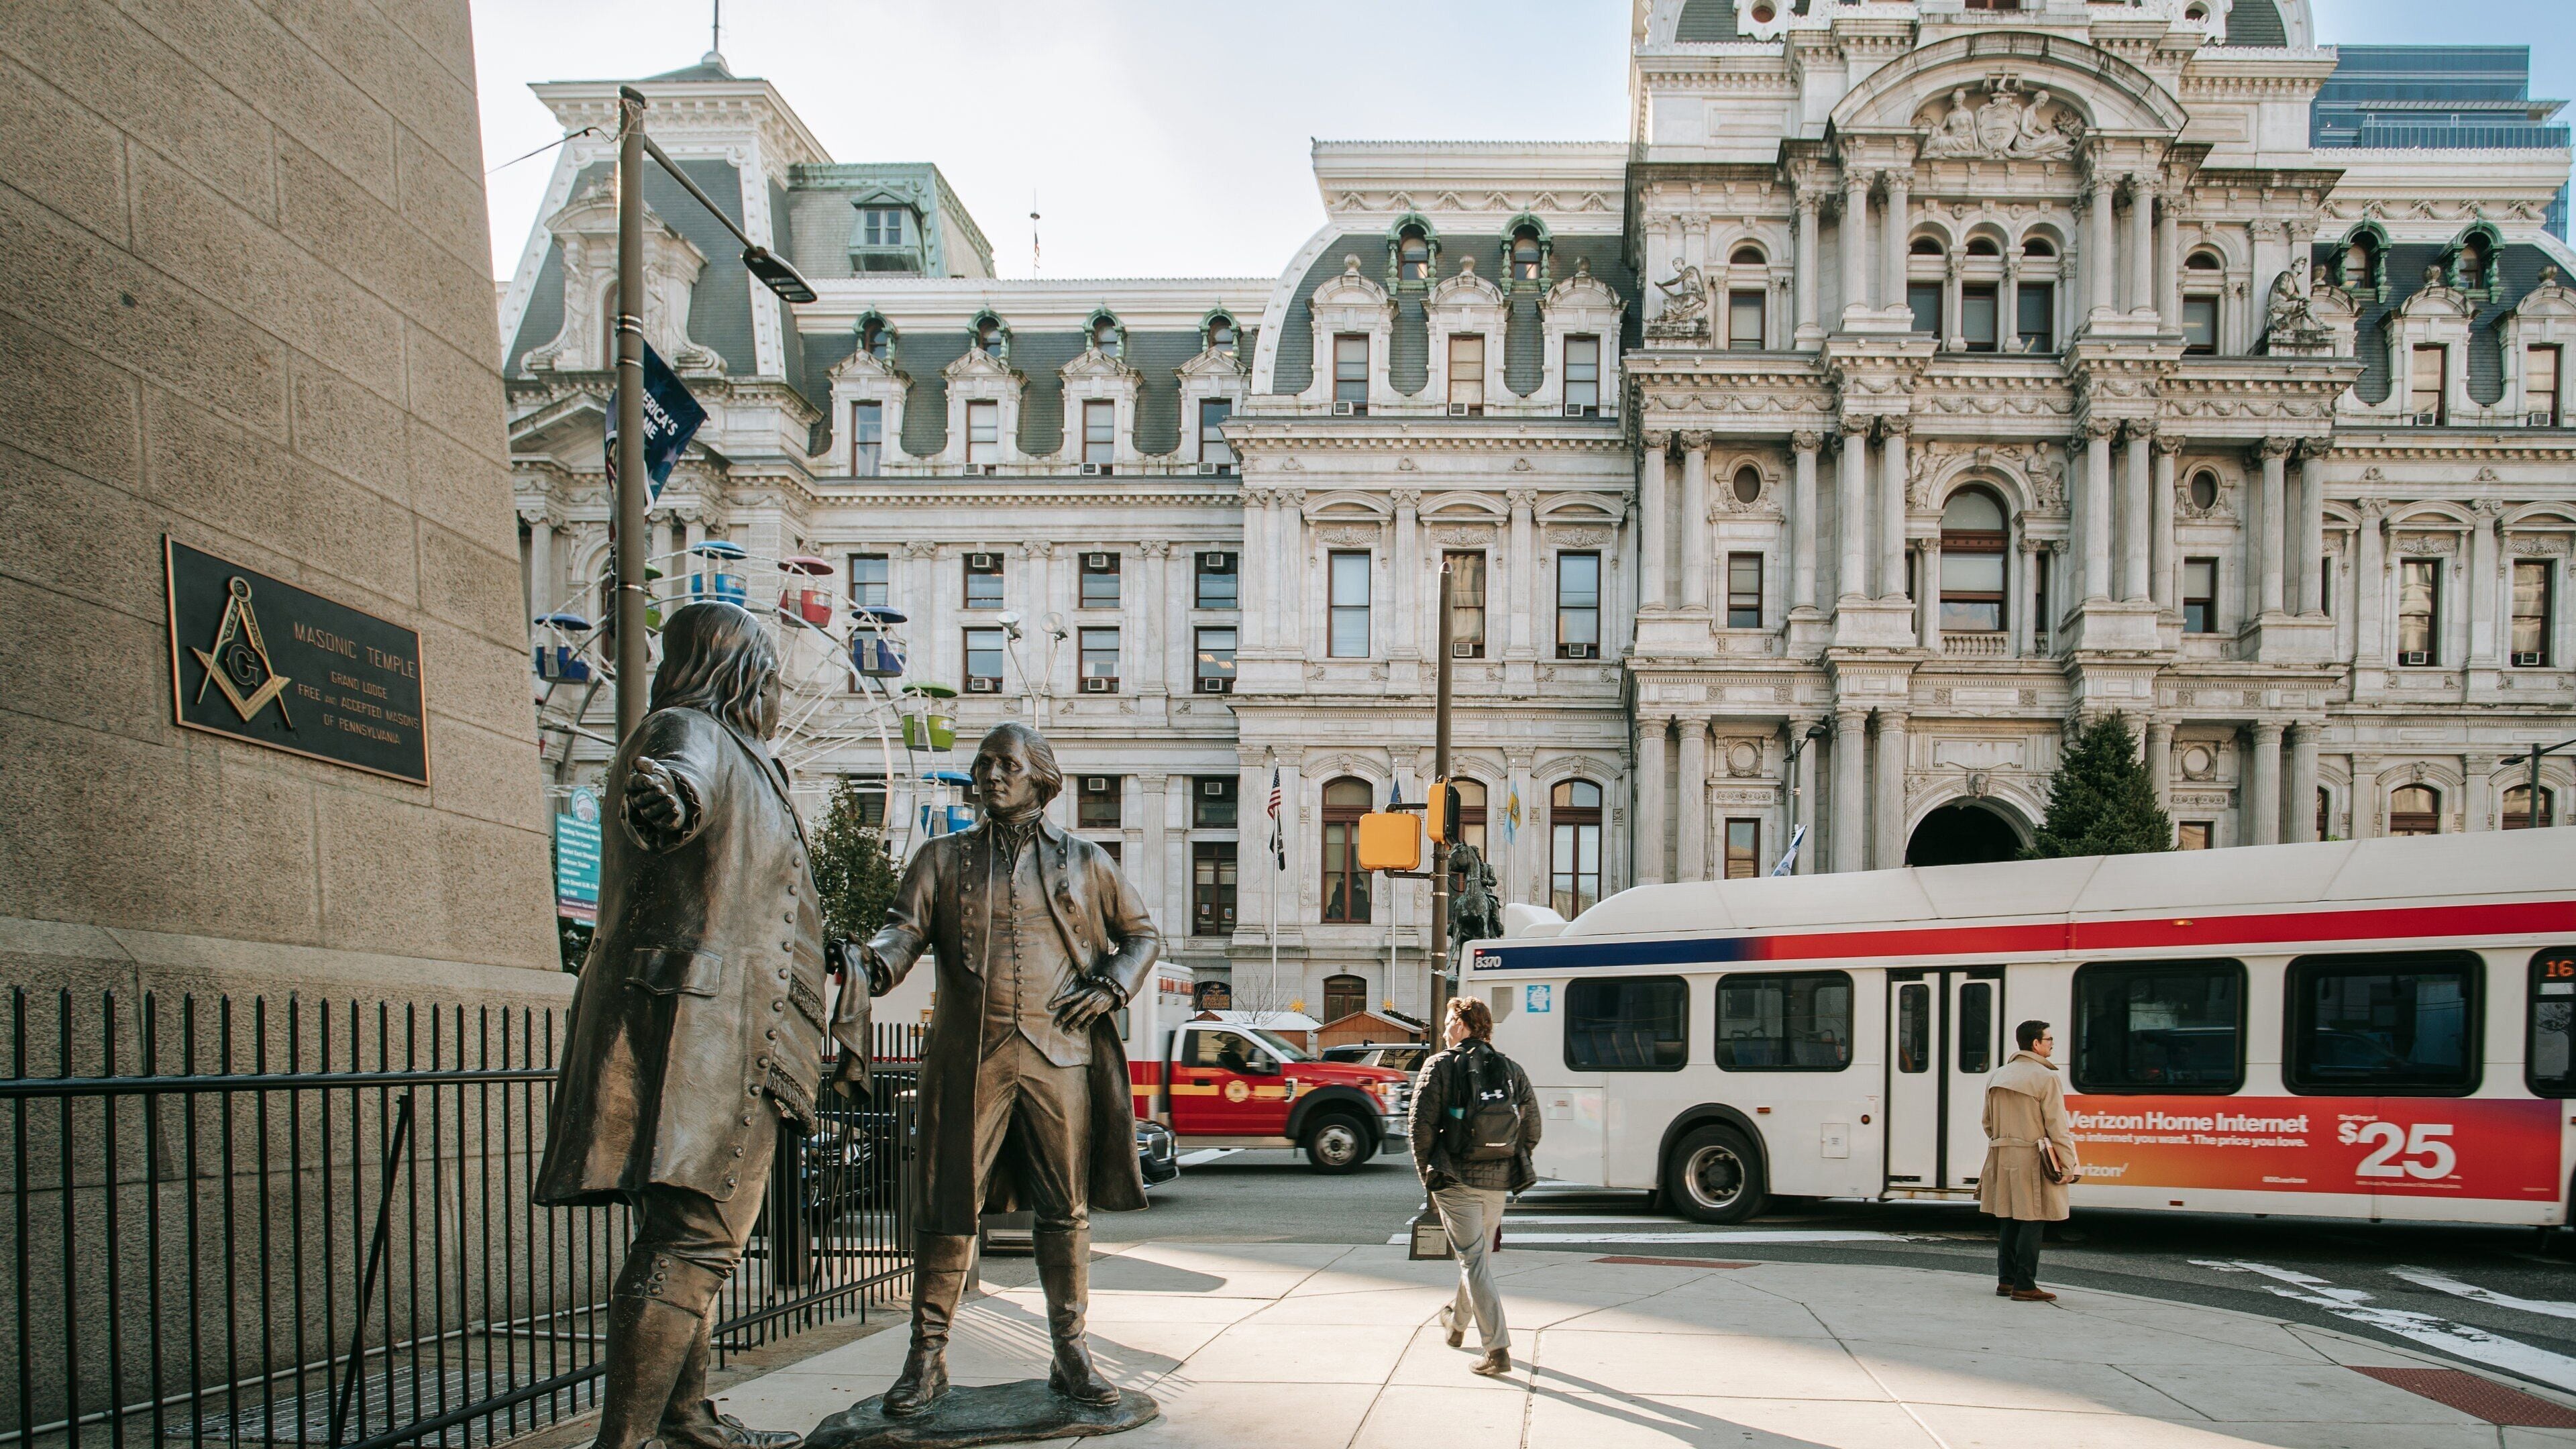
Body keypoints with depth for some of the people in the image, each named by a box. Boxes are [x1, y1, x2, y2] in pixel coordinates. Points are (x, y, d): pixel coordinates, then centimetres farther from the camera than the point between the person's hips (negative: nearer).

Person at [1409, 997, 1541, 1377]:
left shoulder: (1440, 1066, -5)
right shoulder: (1512, 1070, 8)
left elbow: (1422, 1124, -8)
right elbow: (1532, 1128, 7)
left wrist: (1427, 1174, 4)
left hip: (1456, 1181, -5)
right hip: (1498, 1183, 5)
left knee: (1474, 1261, -2)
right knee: (1480, 1256, 22)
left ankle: (1498, 1349, -10)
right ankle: (1457, 1323, 43)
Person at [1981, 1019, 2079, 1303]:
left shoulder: (1997, 1076, 12)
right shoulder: (2045, 1078, -11)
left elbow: (1988, 1123, 16)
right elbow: (2057, 1128, -12)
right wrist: (2067, 1166, -7)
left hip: (2002, 1159, 7)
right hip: (2033, 1160, -7)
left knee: (2010, 1221, 13)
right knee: (2032, 1222, -3)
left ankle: (2006, 1281, 17)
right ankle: (2024, 1286, -2)